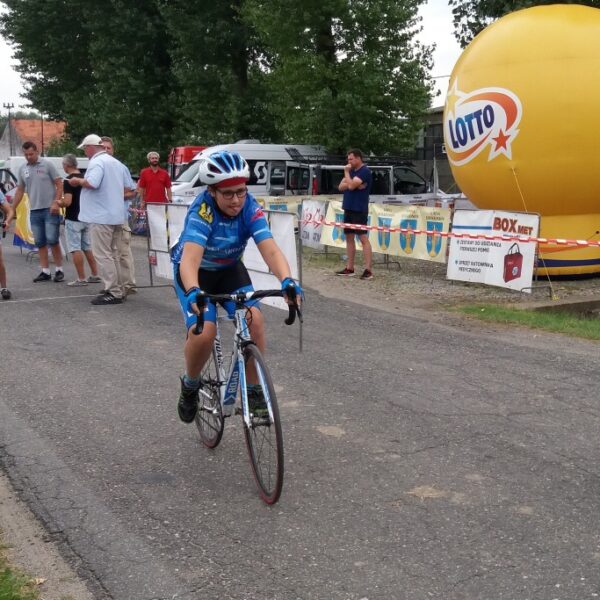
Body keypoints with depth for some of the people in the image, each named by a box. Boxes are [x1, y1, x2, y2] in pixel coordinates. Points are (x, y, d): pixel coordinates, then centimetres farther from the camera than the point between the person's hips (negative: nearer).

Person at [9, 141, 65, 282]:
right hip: (34, 211, 5)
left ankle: (59, 270, 5)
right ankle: (45, 272, 12)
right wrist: (12, 209, 13)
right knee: (40, 242, 6)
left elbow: (59, 184, -5)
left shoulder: (47, 165, -4)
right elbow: (19, 191, 16)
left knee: (52, 240, -7)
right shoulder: (22, 169, 10)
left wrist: (56, 202, -16)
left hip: (50, 209, -5)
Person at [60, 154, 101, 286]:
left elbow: (67, 202, -23)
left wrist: (58, 203, -5)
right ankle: (95, 275, 15)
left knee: (75, 249, -4)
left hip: (73, 219, -8)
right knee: (88, 247, 13)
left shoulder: (68, 180, -15)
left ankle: (81, 278, -4)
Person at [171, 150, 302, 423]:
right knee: (203, 332, -24)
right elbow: (190, 258, -46)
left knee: (254, 319, -21)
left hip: (229, 269, 3)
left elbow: (270, 249, -34)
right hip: (195, 272, -3)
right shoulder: (202, 211, -33)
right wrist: (193, 292, -66)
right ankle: (190, 385, 7)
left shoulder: (250, 208, -23)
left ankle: (253, 388, -3)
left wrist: (287, 281, -53)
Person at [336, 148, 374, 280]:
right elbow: (341, 186, 8)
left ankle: (368, 269, -13)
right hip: (348, 208, 9)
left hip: (359, 210, -9)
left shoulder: (364, 171, -11)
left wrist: (346, 172, -9)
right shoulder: (351, 171, 16)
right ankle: (349, 268, 15)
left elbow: (351, 185, -22)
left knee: (363, 238, -11)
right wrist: (352, 184, -9)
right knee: (349, 237, 10)